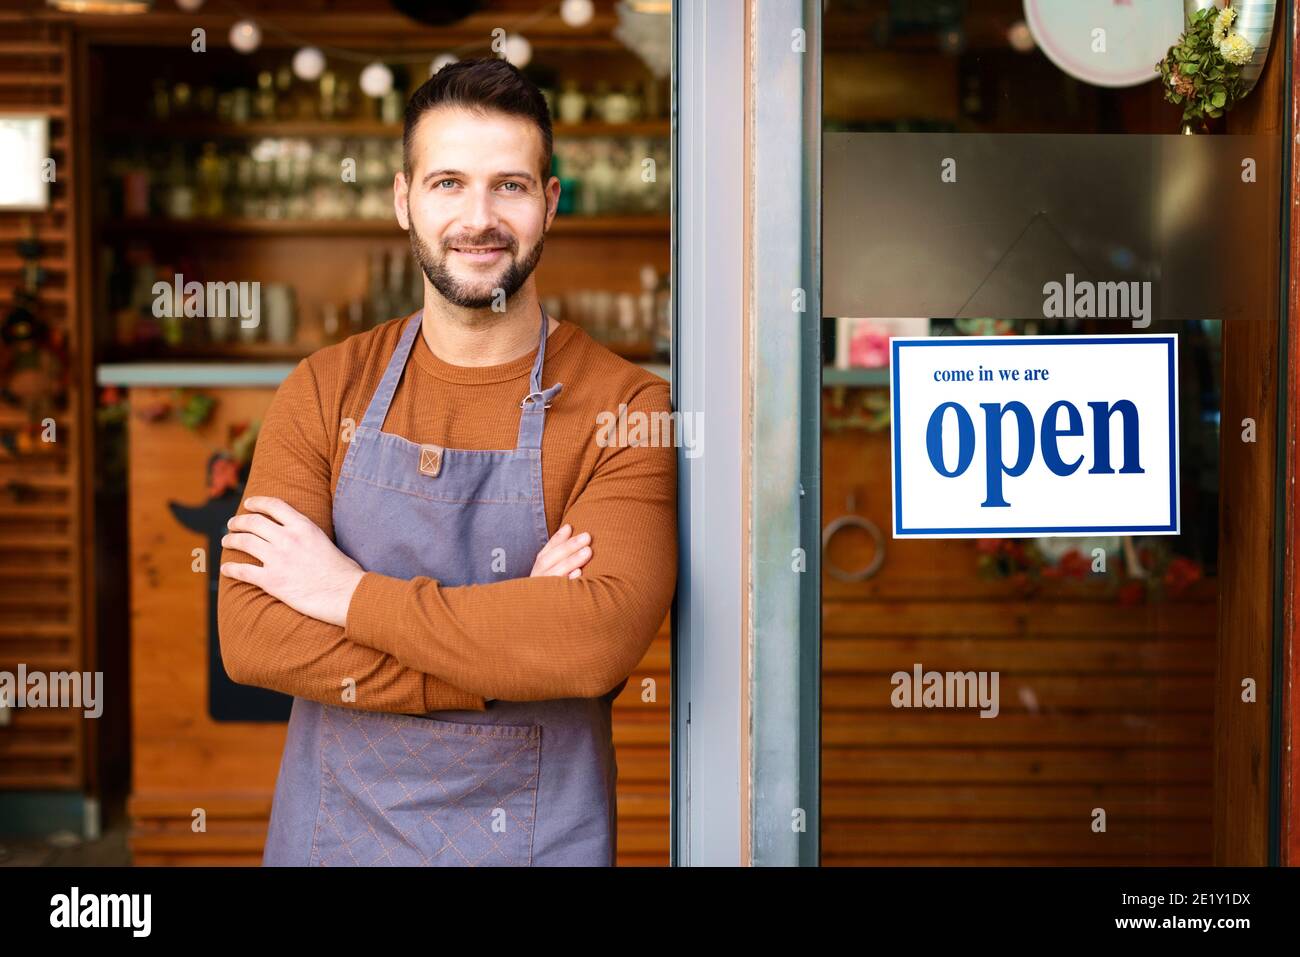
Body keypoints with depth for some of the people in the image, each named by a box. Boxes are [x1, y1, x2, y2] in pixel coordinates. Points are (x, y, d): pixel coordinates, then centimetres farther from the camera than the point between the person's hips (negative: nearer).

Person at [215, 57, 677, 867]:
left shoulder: (624, 407, -9)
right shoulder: (324, 393, -1)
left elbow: (602, 638, -24)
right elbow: (250, 634, -11)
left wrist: (354, 594, -18)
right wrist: (510, 655, -19)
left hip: (540, 832, -2)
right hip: (333, 829, 2)